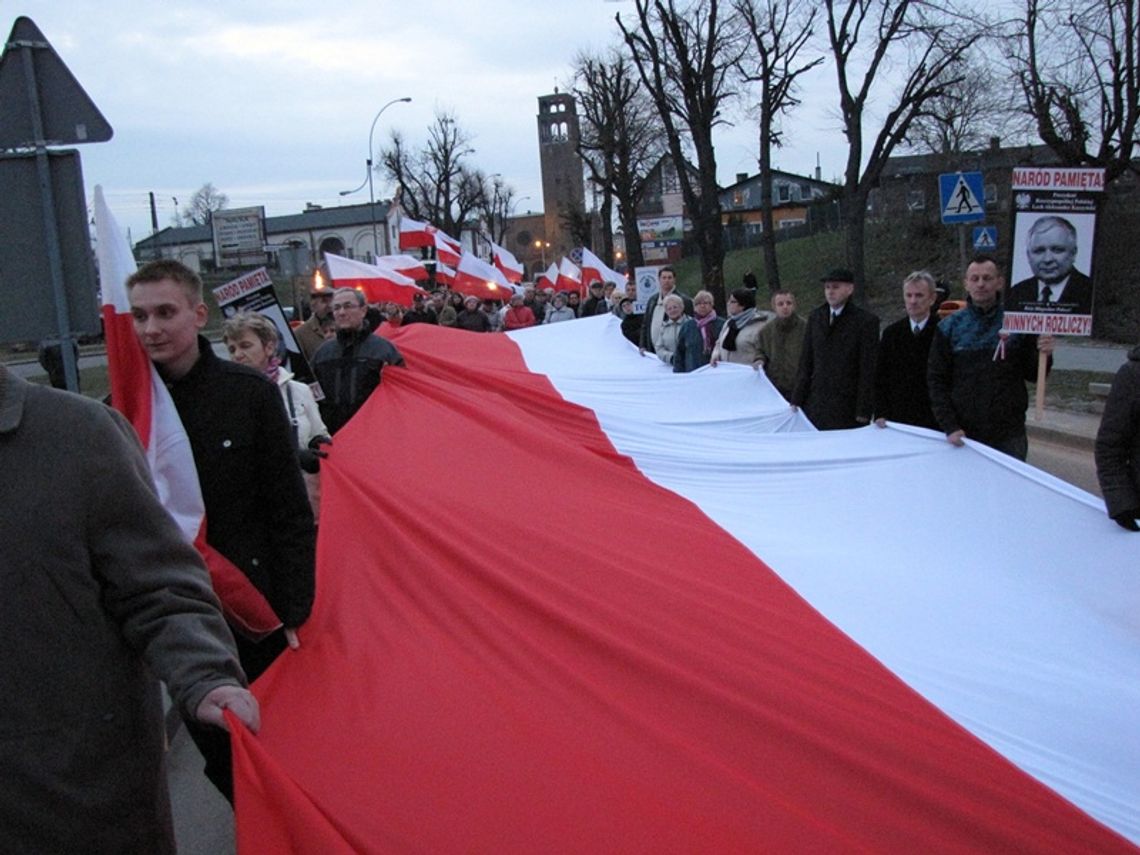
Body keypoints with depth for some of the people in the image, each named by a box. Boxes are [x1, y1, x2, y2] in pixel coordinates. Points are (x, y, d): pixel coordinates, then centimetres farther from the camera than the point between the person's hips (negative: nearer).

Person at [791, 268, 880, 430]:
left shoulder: (865, 321, -4)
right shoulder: (815, 317, 11)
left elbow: (868, 370, -6)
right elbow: (806, 363, 11)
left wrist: (863, 411, -9)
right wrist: (797, 400, 6)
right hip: (815, 407, 4)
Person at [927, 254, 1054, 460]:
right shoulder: (949, 327, 0)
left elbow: (1031, 374, 7)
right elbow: (936, 381, 1)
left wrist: (1044, 356, -14)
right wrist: (949, 427, -8)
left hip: (1009, 435, 0)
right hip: (963, 435, 0)